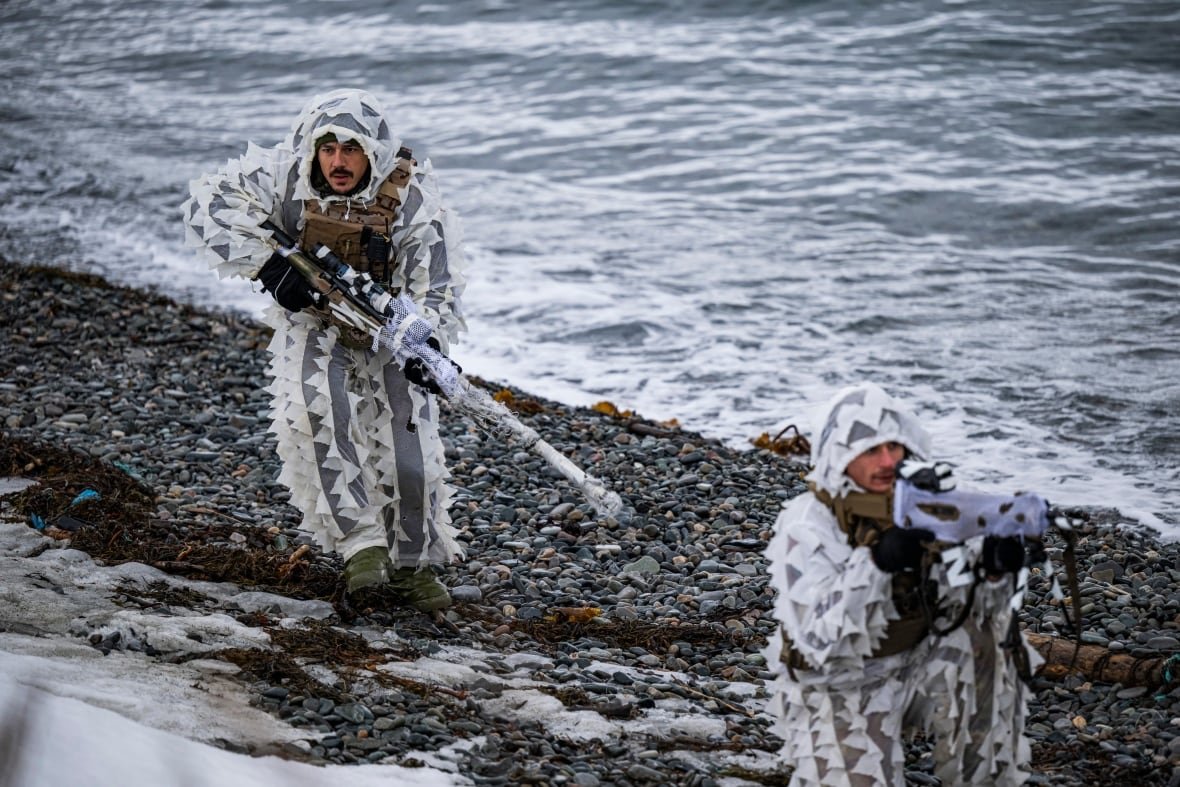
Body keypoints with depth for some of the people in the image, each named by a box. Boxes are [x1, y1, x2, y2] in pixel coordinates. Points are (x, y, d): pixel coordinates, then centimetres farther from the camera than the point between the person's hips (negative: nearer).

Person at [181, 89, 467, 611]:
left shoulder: (411, 197, -23)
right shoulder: (285, 176, -21)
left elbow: (438, 287, -22)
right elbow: (206, 206, -20)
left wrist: (426, 343, -42)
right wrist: (266, 264, -28)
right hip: (313, 319, 0)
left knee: (410, 440, -6)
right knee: (314, 409, -28)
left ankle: (414, 563, 17)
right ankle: (360, 540, -21)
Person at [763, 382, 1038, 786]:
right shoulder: (807, 525, -19)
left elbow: (972, 601, -12)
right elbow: (818, 639, -31)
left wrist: (993, 567, -36)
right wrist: (878, 561, -44)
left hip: (914, 670, 4)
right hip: (837, 686, -4)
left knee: (985, 647, -22)